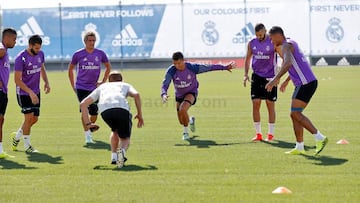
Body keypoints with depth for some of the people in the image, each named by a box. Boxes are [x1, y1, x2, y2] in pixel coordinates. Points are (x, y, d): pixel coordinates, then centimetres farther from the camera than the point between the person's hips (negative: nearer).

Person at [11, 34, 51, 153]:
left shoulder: (40, 54, 0)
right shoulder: (21, 58, -20)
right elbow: (17, 80, -20)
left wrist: (46, 82, 2)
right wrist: (30, 92, -27)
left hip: (36, 92, 7)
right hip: (23, 93, -7)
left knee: (34, 119, 9)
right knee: (29, 117, -12)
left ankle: (17, 136, 32)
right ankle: (27, 146, 1)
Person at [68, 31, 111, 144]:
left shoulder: (100, 54, 0)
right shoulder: (78, 54, -3)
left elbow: (108, 67, 16)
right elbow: (70, 69, 10)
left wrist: (103, 82, 9)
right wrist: (73, 86, 6)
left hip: (94, 87, 2)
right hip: (81, 87, -2)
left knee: (94, 112, 4)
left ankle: (90, 129, 32)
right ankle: (88, 136, -10)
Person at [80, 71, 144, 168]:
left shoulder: (101, 87, 40)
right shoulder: (126, 85, 36)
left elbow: (83, 104, 33)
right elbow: (136, 95, 11)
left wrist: (88, 123, 34)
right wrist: (140, 115, 17)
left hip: (105, 110, 2)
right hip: (122, 108, -2)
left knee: (115, 131, 34)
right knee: (125, 138, 17)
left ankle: (114, 157, 21)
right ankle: (122, 151, -17)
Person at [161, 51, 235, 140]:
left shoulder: (192, 67, -26)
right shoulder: (171, 71, -24)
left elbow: (209, 67, -14)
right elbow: (165, 85, -30)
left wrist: (225, 67, -8)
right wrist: (164, 95, -52)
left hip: (191, 93, -3)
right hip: (179, 95, 3)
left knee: (182, 109, -32)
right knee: (182, 122, 7)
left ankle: (186, 132, -8)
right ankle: (191, 120, 47)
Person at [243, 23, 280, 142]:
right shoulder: (252, 43, 2)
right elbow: (248, 58, 15)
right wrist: (246, 74, 3)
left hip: (270, 77, -3)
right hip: (256, 77, 3)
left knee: (270, 105, 2)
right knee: (255, 104, -3)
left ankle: (271, 134, 10)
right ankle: (258, 134, 5)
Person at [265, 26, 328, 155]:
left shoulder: (286, 46, -11)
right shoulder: (291, 44, 20)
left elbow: (287, 63, -31)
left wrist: (275, 79, -37)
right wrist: (286, 81, 42)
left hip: (306, 84, -10)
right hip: (303, 83, 10)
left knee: (295, 114, -11)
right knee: (295, 114, 9)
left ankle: (320, 138, -13)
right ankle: (299, 147, 9)